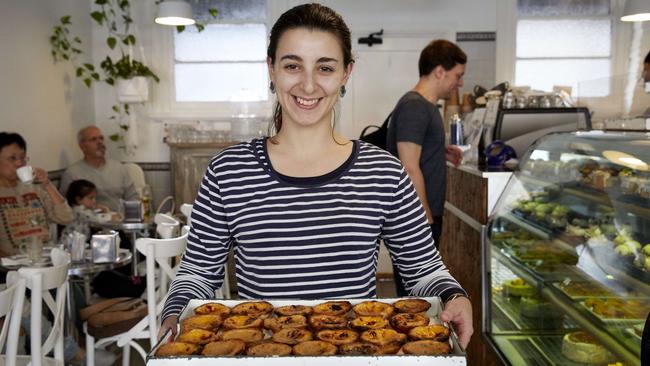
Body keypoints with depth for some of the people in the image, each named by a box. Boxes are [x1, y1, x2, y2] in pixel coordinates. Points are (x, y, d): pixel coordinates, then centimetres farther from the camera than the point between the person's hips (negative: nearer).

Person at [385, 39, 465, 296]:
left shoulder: (426, 106, 14)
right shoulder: (414, 107, -16)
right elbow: (410, 169, -21)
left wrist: (442, 154, 9)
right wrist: (427, 218, -17)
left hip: (424, 217, 10)